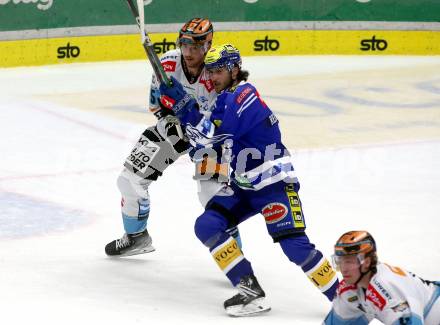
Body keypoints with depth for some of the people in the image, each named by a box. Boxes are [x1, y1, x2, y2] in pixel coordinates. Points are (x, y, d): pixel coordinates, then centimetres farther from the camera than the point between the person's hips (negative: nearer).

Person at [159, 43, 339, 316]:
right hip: (243, 186, 9)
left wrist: (181, 100, -22)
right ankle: (250, 291, -12)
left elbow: (211, 135, -26)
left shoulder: (244, 96, -17)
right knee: (207, 226, -9)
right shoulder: (224, 99, 12)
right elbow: (217, 143, 20)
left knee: (296, 247, -20)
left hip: (275, 183, -9)